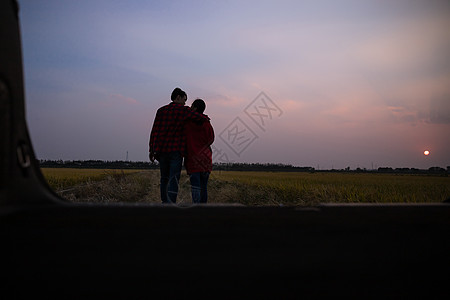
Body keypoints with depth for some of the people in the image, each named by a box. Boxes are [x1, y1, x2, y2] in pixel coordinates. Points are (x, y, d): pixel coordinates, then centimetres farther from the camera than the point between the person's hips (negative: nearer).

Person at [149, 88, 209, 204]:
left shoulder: (161, 110, 11)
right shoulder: (184, 110, -2)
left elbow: (154, 131, 6)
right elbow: (201, 118, -9)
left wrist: (151, 150, 7)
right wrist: (206, 118, 16)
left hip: (161, 150, 5)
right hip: (176, 150, -5)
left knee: (164, 179, 15)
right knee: (174, 180, -7)